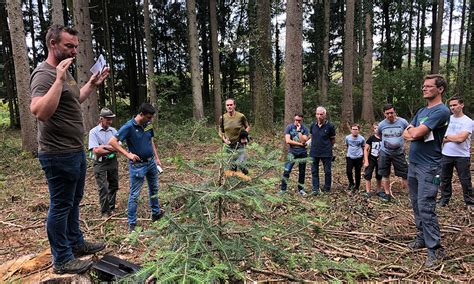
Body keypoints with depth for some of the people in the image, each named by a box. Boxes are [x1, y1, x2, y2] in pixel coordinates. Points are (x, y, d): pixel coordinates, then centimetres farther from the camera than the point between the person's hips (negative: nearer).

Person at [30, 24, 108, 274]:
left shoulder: (63, 72, 12)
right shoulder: (44, 74, -18)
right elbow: (40, 112, -33)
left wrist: (92, 84, 16)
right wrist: (59, 80, -34)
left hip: (75, 151, 10)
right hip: (59, 155, -10)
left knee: (74, 201, 21)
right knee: (61, 206, 2)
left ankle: (76, 243, 37)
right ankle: (62, 260, 17)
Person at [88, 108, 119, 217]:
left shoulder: (113, 131, 5)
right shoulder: (94, 132, -7)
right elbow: (96, 151, -16)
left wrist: (104, 146, -15)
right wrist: (111, 149, -11)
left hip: (113, 162, 5)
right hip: (100, 163, -4)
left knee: (114, 186, 13)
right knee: (103, 188, -2)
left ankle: (111, 208, 29)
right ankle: (105, 211, 12)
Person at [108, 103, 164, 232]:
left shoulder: (148, 125, 0)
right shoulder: (129, 126, -19)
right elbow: (112, 141, -21)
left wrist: (157, 158, 12)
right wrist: (128, 154, -26)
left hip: (151, 162, 7)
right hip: (138, 165, -7)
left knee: (154, 189, 21)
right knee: (134, 195, 1)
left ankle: (156, 213, 40)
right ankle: (131, 224, 12)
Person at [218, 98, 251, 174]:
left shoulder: (241, 116, -8)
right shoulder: (222, 118, -3)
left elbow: (248, 127, 8)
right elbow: (220, 131, 8)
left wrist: (245, 135, -9)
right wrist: (224, 139, -9)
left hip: (240, 145, -2)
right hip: (228, 146, 2)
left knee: (239, 164, -5)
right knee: (230, 166, 8)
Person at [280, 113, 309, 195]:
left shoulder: (305, 129, -3)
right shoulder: (289, 127, -4)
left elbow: (303, 141, -15)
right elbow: (287, 141, -13)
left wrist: (299, 131, -19)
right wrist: (299, 144, -13)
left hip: (302, 154, 2)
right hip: (292, 153, -1)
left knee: (302, 172, 10)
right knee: (287, 171, -8)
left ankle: (301, 189, 25)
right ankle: (283, 189, 1)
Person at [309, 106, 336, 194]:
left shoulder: (330, 126, -8)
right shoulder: (313, 125, 1)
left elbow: (333, 139, 4)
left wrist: (327, 146, 10)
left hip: (326, 153, -3)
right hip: (314, 152, 3)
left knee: (327, 171, 8)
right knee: (314, 171, 5)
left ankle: (327, 188, 22)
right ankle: (315, 189, 12)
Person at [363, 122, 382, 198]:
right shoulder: (371, 138, -8)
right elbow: (365, 149, -7)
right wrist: (366, 161, -11)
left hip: (380, 160, 1)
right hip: (371, 159, -1)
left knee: (379, 176, 13)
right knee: (368, 174, -7)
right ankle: (368, 191, -1)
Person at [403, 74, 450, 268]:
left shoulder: (441, 111, -13)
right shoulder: (421, 111, 15)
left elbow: (416, 133, -21)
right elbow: (406, 134, 10)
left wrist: (412, 130, 2)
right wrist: (414, 133, -11)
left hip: (428, 167, -8)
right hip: (413, 164, 8)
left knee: (426, 208, -8)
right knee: (417, 206, 14)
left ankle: (435, 249, 1)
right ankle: (422, 238, 26)